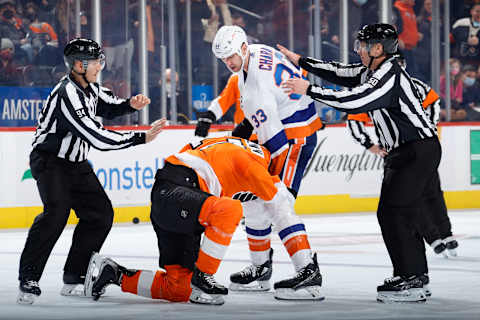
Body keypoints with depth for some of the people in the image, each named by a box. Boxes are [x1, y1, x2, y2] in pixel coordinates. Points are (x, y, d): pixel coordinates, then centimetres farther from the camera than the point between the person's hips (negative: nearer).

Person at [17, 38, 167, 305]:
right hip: (50, 160, -10)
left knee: (100, 213, 4)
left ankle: (74, 278, 10)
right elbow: (97, 137, -29)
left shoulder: (88, 87, 4)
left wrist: (130, 105, -1)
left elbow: (108, 106, 22)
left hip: (75, 163, 10)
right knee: (57, 211, -28)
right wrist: (140, 138, -25)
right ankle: (29, 279, -25)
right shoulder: (67, 95, -26)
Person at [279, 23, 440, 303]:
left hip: (420, 151, -11)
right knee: (401, 213, 13)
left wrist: (309, 90, -25)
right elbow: (339, 73, 20)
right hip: (405, 153, 11)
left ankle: (411, 282, -13)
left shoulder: (390, 76, -21)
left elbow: (353, 101, -29)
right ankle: (415, 274, 21)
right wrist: (300, 61, 19)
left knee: (394, 212, -13)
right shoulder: (372, 71, 9)